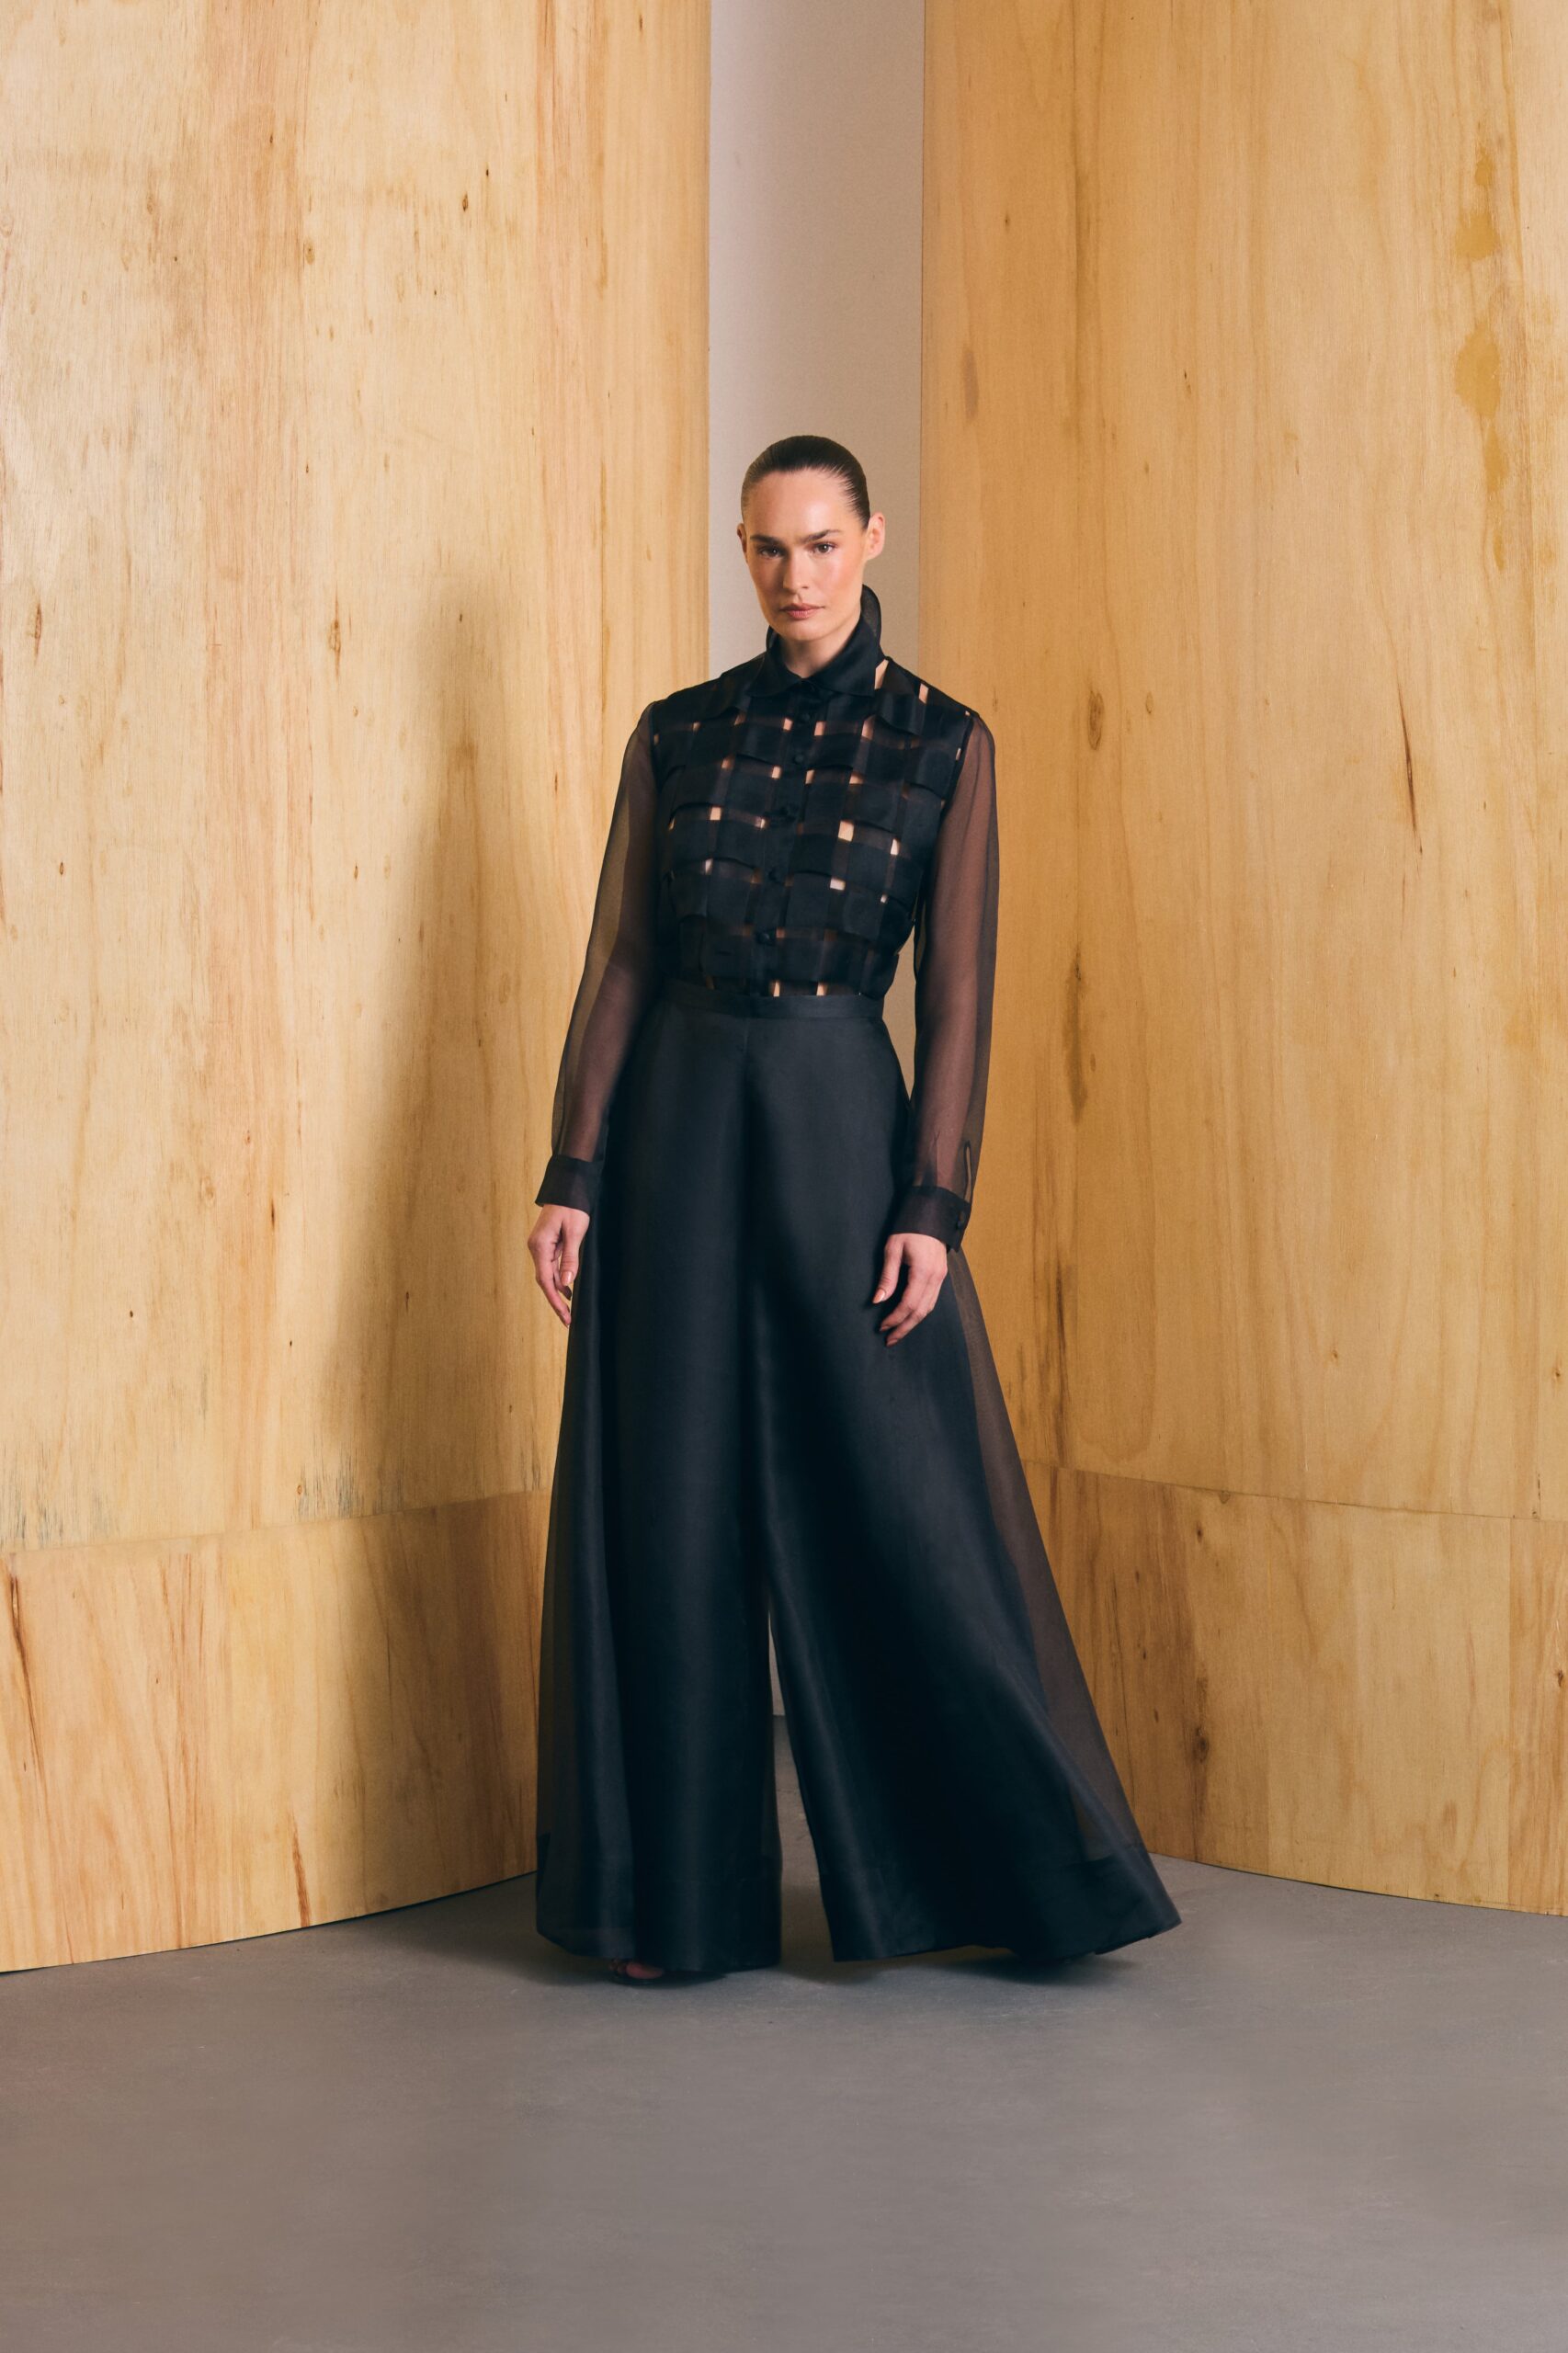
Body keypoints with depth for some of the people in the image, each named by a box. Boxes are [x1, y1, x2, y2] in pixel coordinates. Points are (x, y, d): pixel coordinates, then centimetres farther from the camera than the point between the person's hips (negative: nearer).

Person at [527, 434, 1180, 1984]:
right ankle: (681, 1894, 13)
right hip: (676, 1116, 2)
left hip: (840, 1117, -2)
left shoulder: (943, 744, 1)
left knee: (900, 1498, -3)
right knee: (671, 1504, 3)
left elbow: (956, 990, -3)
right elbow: (617, 962, 5)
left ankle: (1023, 1863, 9)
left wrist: (934, 1206, -11)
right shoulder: (677, 735, 7)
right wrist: (572, 1174, -2)